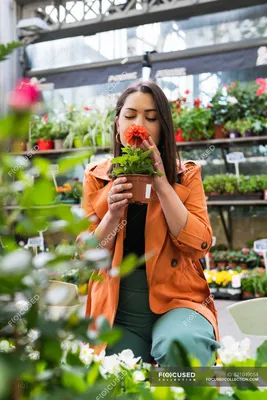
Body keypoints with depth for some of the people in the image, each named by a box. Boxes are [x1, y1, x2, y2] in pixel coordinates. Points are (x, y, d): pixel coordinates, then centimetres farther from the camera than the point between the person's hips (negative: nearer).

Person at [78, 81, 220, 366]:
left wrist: (161, 183, -16)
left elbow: (199, 244, -11)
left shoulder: (186, 175, 1)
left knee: (180, 344, -32)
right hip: (118, 311, 1)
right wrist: (113, 213, -19)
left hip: (176, 300, -1)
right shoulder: (96, 178, 3)